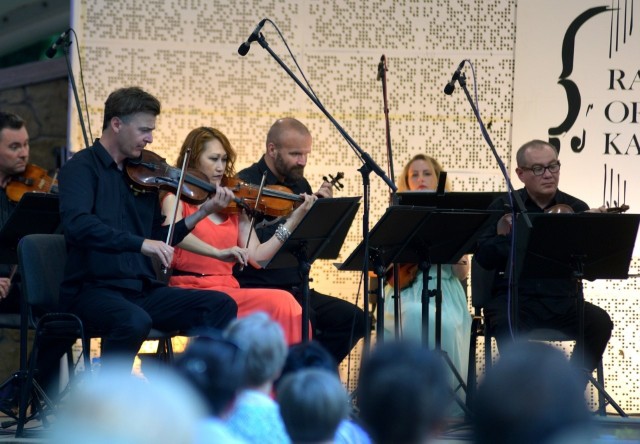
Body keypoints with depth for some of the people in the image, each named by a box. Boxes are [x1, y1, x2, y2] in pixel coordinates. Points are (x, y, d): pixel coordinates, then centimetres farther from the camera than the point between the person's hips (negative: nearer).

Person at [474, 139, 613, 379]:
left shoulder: (576, 209, 6)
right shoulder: (503, 208, 4)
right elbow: (484, 260, -5)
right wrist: (501, 233, -22)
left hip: (562, 300, 2)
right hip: (513, 299, -2)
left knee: (600, 322, -25)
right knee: (508, 326, -35)